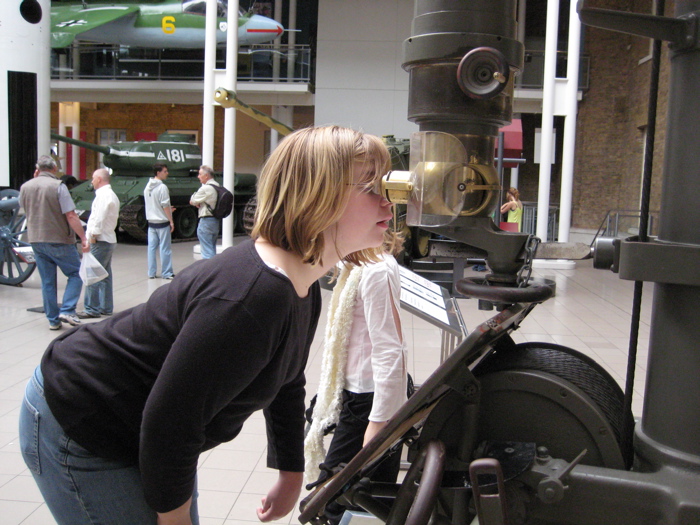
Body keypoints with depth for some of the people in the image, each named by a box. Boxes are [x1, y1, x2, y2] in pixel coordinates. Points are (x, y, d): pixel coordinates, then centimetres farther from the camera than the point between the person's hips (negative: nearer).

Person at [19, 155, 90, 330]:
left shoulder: (25, 187, 4)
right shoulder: (58, 186, -12)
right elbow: (71, 215, -18)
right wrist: (83, 238, -15)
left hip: (36, 240, 5)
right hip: (59, 240, -5)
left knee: (47, 281, 11)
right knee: (76, 274, 7)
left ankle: (53, 319, 14)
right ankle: (67, 310, -7)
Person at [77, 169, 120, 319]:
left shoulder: (103, 195, -15)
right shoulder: (111, 195, 18)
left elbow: (99, 218, -21)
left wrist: (93, 236, -14)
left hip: (100, 241, -11)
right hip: (108, 240, 11)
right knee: (105, 275, 14)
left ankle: (92, 309, -5)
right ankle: (106, 307, 19)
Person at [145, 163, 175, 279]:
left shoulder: (147, 187, 9)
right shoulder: (162, 187, -15)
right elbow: (165, 206, -17)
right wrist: (171, 221, -10)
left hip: (151, 221, 7)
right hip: (162, 222, -7)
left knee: (151, 247, 9)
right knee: (164, 248, 0)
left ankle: (151, 273, 12)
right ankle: (166, 273, 4)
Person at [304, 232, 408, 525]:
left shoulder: (376, 271, -20)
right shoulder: (361, 266, 10)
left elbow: (390, 352, -24)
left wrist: (380, 421, -23)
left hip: (369, 402, -9)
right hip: (357, 395, 9)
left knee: (331, 501, 2)